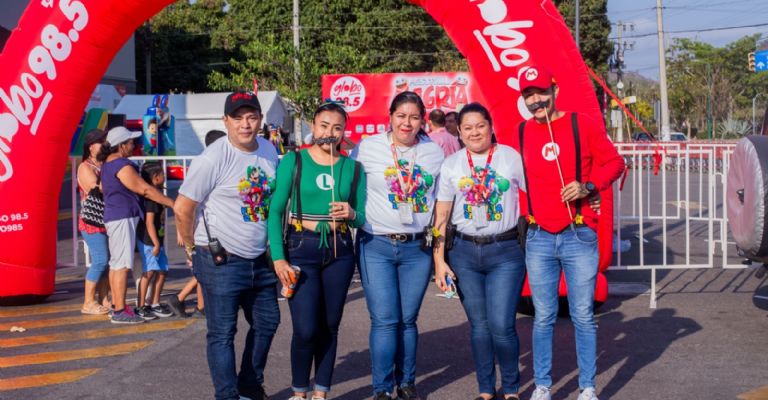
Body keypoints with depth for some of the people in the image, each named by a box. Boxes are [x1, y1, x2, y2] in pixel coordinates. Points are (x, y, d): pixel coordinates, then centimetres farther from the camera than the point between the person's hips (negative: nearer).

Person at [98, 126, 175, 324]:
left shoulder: (108, 163, 14)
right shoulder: (122, 166, -16)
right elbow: (145, 189, -17)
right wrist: (172, 203, -12)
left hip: (113, 217, 11)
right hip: (123, 218, -11)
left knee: (116, 263, 14)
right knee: (122, 264, -10)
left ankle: (117, 306, 20)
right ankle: (120, 311, -10)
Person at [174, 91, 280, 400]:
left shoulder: (269, 150, 5)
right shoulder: (213, 159, -16)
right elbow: (182, 209, -12)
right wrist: (194, 250, -3)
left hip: (260, 259, 8)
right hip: (222, 262, -7)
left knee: (266, 323, 18)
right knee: (222, 333, 1)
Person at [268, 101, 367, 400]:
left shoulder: (353, 168, 5)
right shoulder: (293, 161, -3)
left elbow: (362, 219, 8)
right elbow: (276, 210, -6)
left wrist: (352, 214, -16)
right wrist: (278, 257, -14)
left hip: (339, 251, 3)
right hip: (301, 248, -3)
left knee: (329, 326, 8)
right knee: (305, 328, -6)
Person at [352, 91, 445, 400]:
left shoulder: (435, 152, 5)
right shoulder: (367, 148, -2)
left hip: (417, 247, 2)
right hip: (376, 245, -2)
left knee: (408, 319, 9)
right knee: (384, 320, -5)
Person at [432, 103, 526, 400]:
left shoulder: (512, 157, 0)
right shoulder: (451, 165, 6)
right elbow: (441, 216, 6)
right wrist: (439, 261, 1)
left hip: (505, 251, -2)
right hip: (465, 253, 3)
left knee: (501, 325, -8)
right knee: (479, 325, 10)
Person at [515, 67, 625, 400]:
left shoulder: (583, 124, -2)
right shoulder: (521, 133, 6)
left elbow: (614, 162, 2)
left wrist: (588, 186, -13)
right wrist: (519, 217, 4)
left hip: (579, 237, -2)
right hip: (538, 239, 2)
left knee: (583, 316, 3)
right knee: (543, 318, 7)